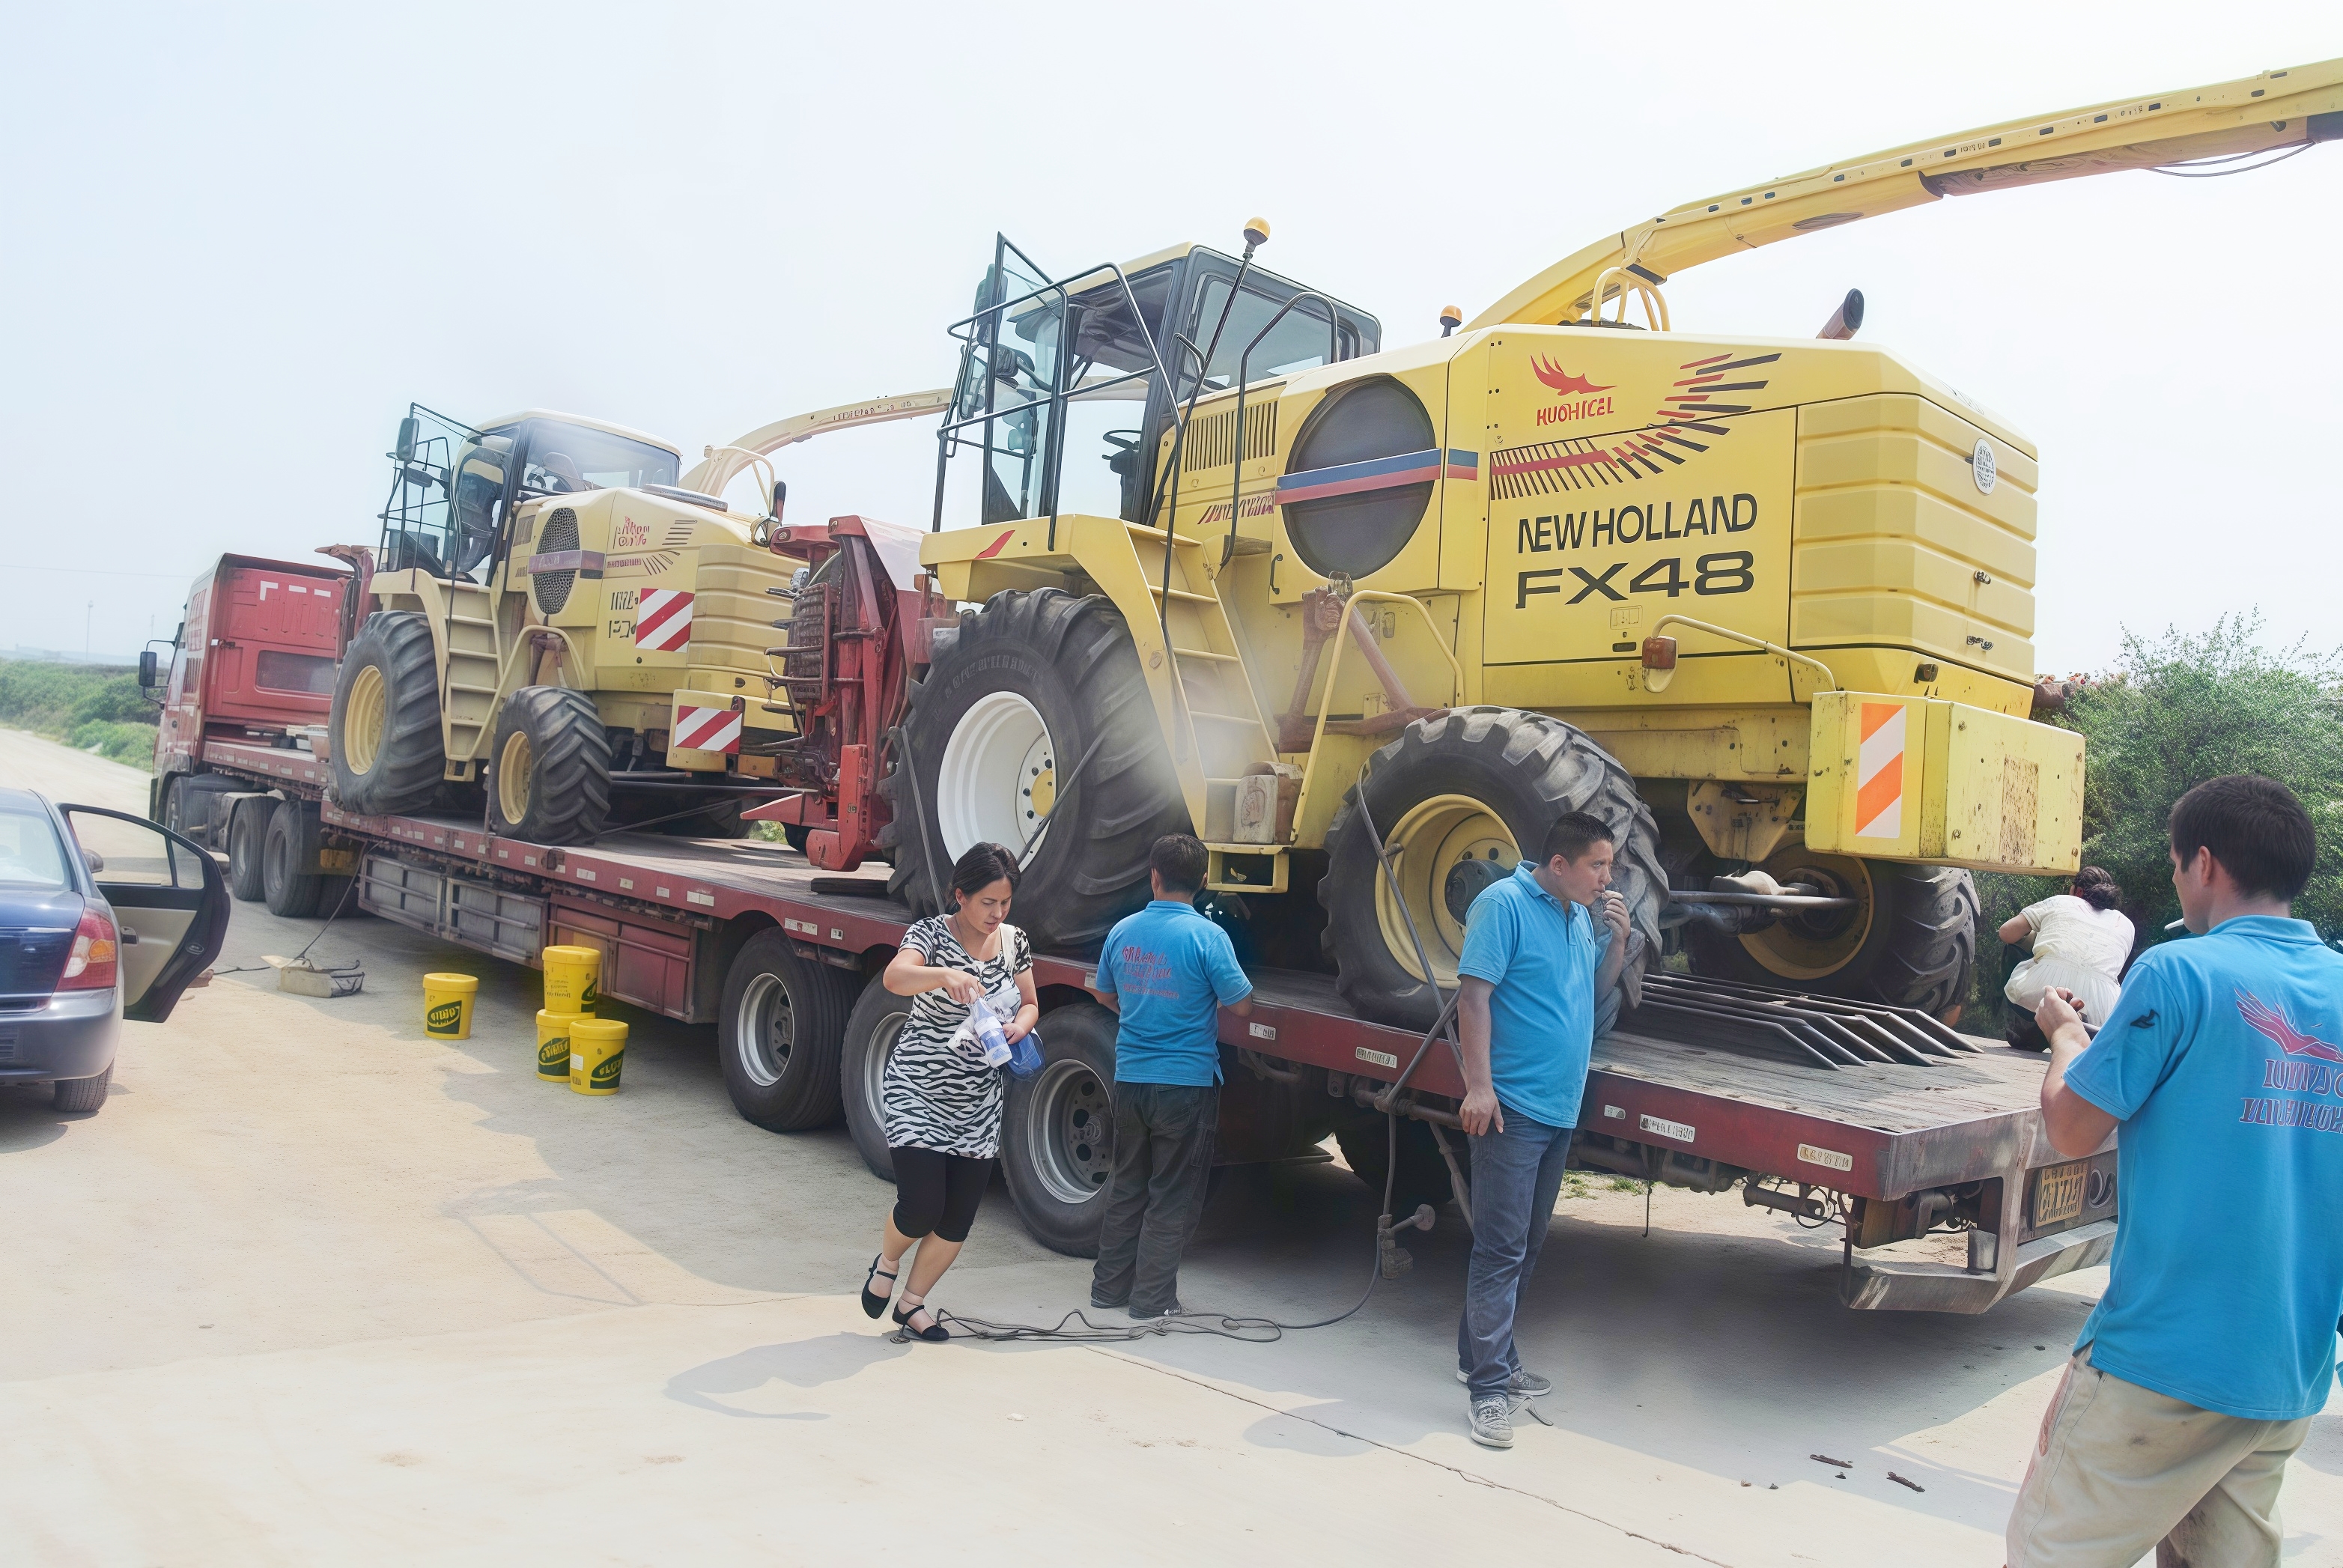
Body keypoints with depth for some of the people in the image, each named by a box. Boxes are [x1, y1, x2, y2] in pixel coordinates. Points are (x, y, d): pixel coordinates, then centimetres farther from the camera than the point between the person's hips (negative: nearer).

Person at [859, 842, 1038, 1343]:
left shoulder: (1014, 940, 4)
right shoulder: (933, 933, -13)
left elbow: (1028, 1004, 13)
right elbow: (894, 976, -32)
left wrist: (1019, 1025, -10)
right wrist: (945, 974, -51)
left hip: (978, 1104, 5)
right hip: (916, 1094, -5)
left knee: (958, 1218, 7)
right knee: (922, 1205, -11)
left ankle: (913, 1302, 28)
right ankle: (887, 1262, 23)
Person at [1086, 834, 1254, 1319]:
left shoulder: (1122, 931, 0)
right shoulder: (1207, 936, -15)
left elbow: (1104, 994, 16)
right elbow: (1241, 1005, -11)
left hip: (1130, 1078, 5)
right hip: (1186, 1083, -4)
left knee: (1128, 1186, 18)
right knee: (1173, 1196, 6)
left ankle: (1110, 1285, 24)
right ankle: (1153, 1298, 10)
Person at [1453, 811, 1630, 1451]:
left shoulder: (1580, 915, 13)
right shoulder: (1505, 904, -12)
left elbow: (1597, 992, 22)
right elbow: (1474, 994, -17)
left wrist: (1617, 940, 3)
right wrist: (1478, 1086, -21)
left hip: (1560, 1108, 9)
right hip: (1513, 1107, -9)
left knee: (1527, 1245, 16)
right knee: (1502, 1247, -8)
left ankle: (1484, 1357, 29)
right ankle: (1488, 1388, -4)